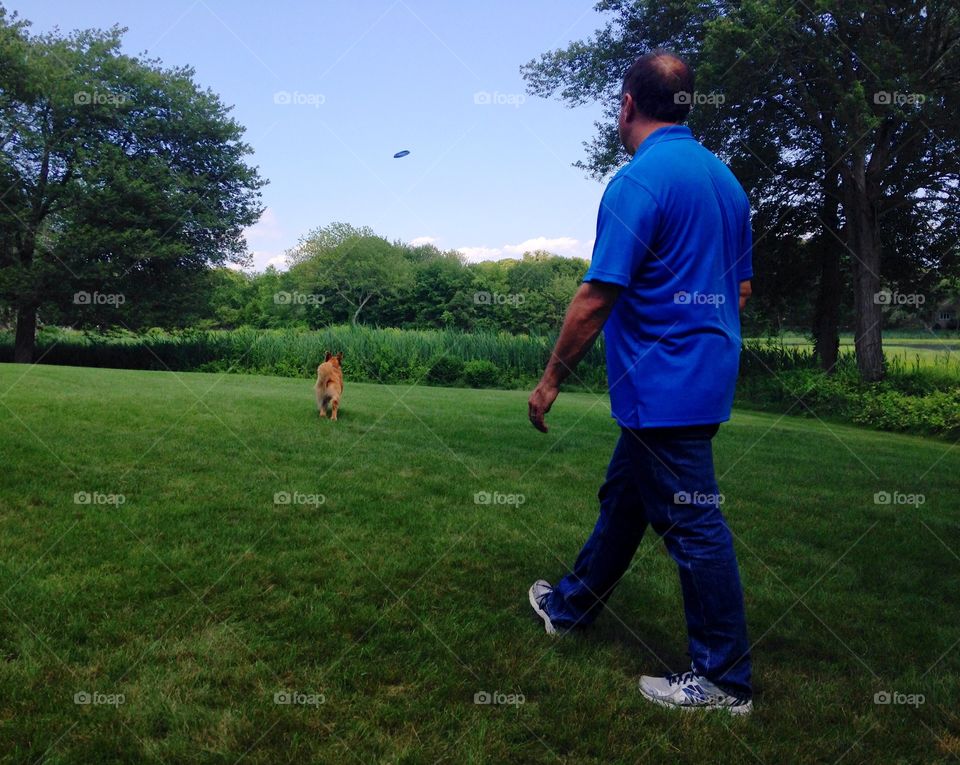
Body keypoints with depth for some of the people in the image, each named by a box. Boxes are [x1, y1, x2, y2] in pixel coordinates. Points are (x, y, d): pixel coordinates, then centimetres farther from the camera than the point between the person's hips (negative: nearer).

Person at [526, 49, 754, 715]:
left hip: (665, 386, -9)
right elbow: (740, 289, 16)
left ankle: (724, 679, 16)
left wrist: (552, 378, -11)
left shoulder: (639, 180, -16)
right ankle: (572, 605, 39)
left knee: (693, 525, 1)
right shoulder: (725, 178, 11)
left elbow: (597, 296, -20)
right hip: (705, 376, 9)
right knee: (624, 497, 20)